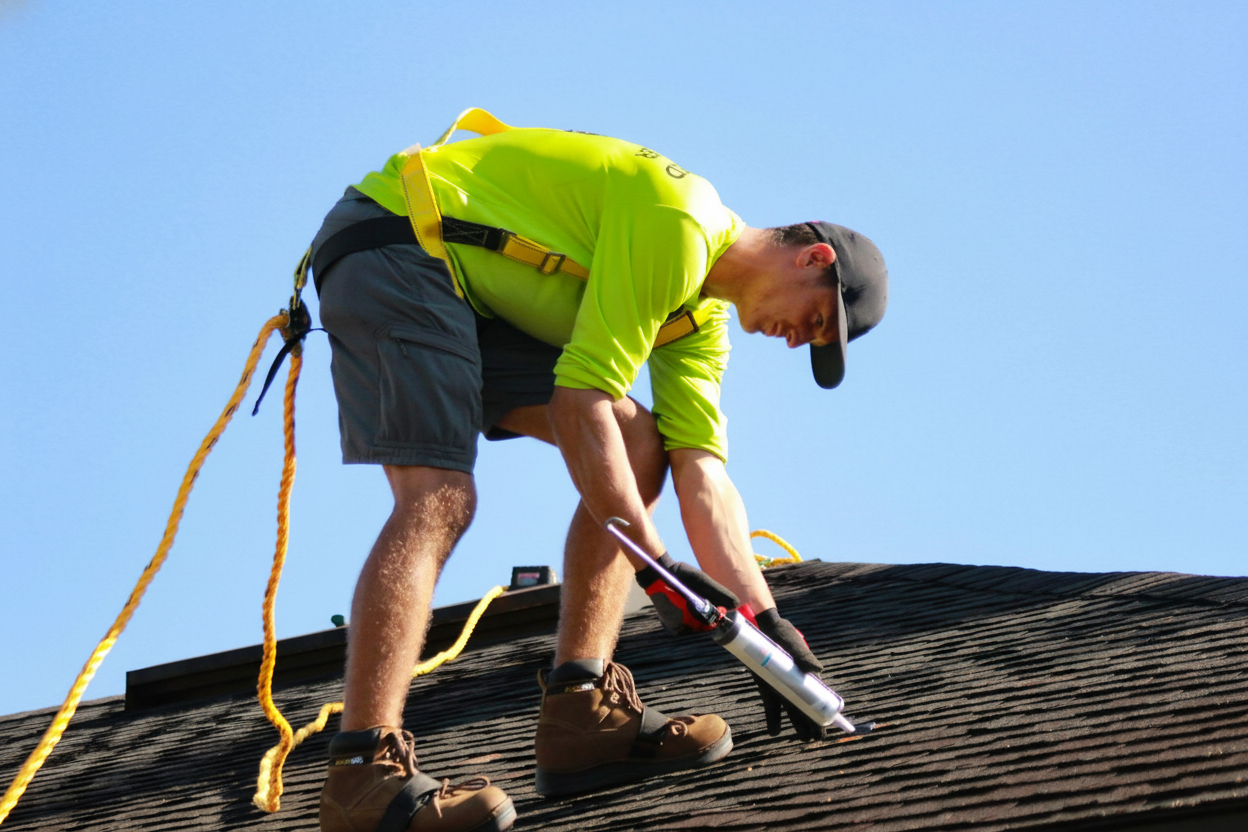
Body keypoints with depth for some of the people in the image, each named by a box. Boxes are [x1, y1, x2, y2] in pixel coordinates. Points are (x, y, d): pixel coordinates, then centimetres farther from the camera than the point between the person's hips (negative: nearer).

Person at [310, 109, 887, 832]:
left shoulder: (703, 318, 12)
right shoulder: (677, 226, -19)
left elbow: (703, 476, 6)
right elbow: (579, 402, -23)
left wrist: (768, 623, -1)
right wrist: (655, 566, -22)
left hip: (475, 301, 10)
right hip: (393, 248, -10)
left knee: (639, 446, 1)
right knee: (439, 497, -25)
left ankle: (580, 714, -6)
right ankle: (365, 772, -31)